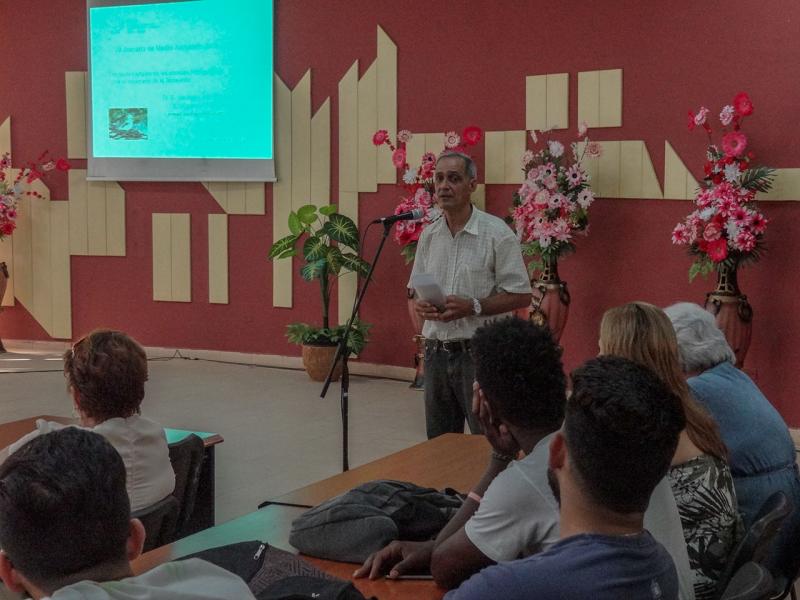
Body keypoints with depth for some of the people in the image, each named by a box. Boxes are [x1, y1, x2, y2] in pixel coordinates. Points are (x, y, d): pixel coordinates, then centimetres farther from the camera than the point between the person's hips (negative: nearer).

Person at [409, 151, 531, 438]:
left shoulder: (497, 233, -8)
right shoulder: (429, 235, 9)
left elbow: (520, 295, -9)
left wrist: (473, 307, -20)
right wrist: (421, 305, -5)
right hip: (436, 351, 6)